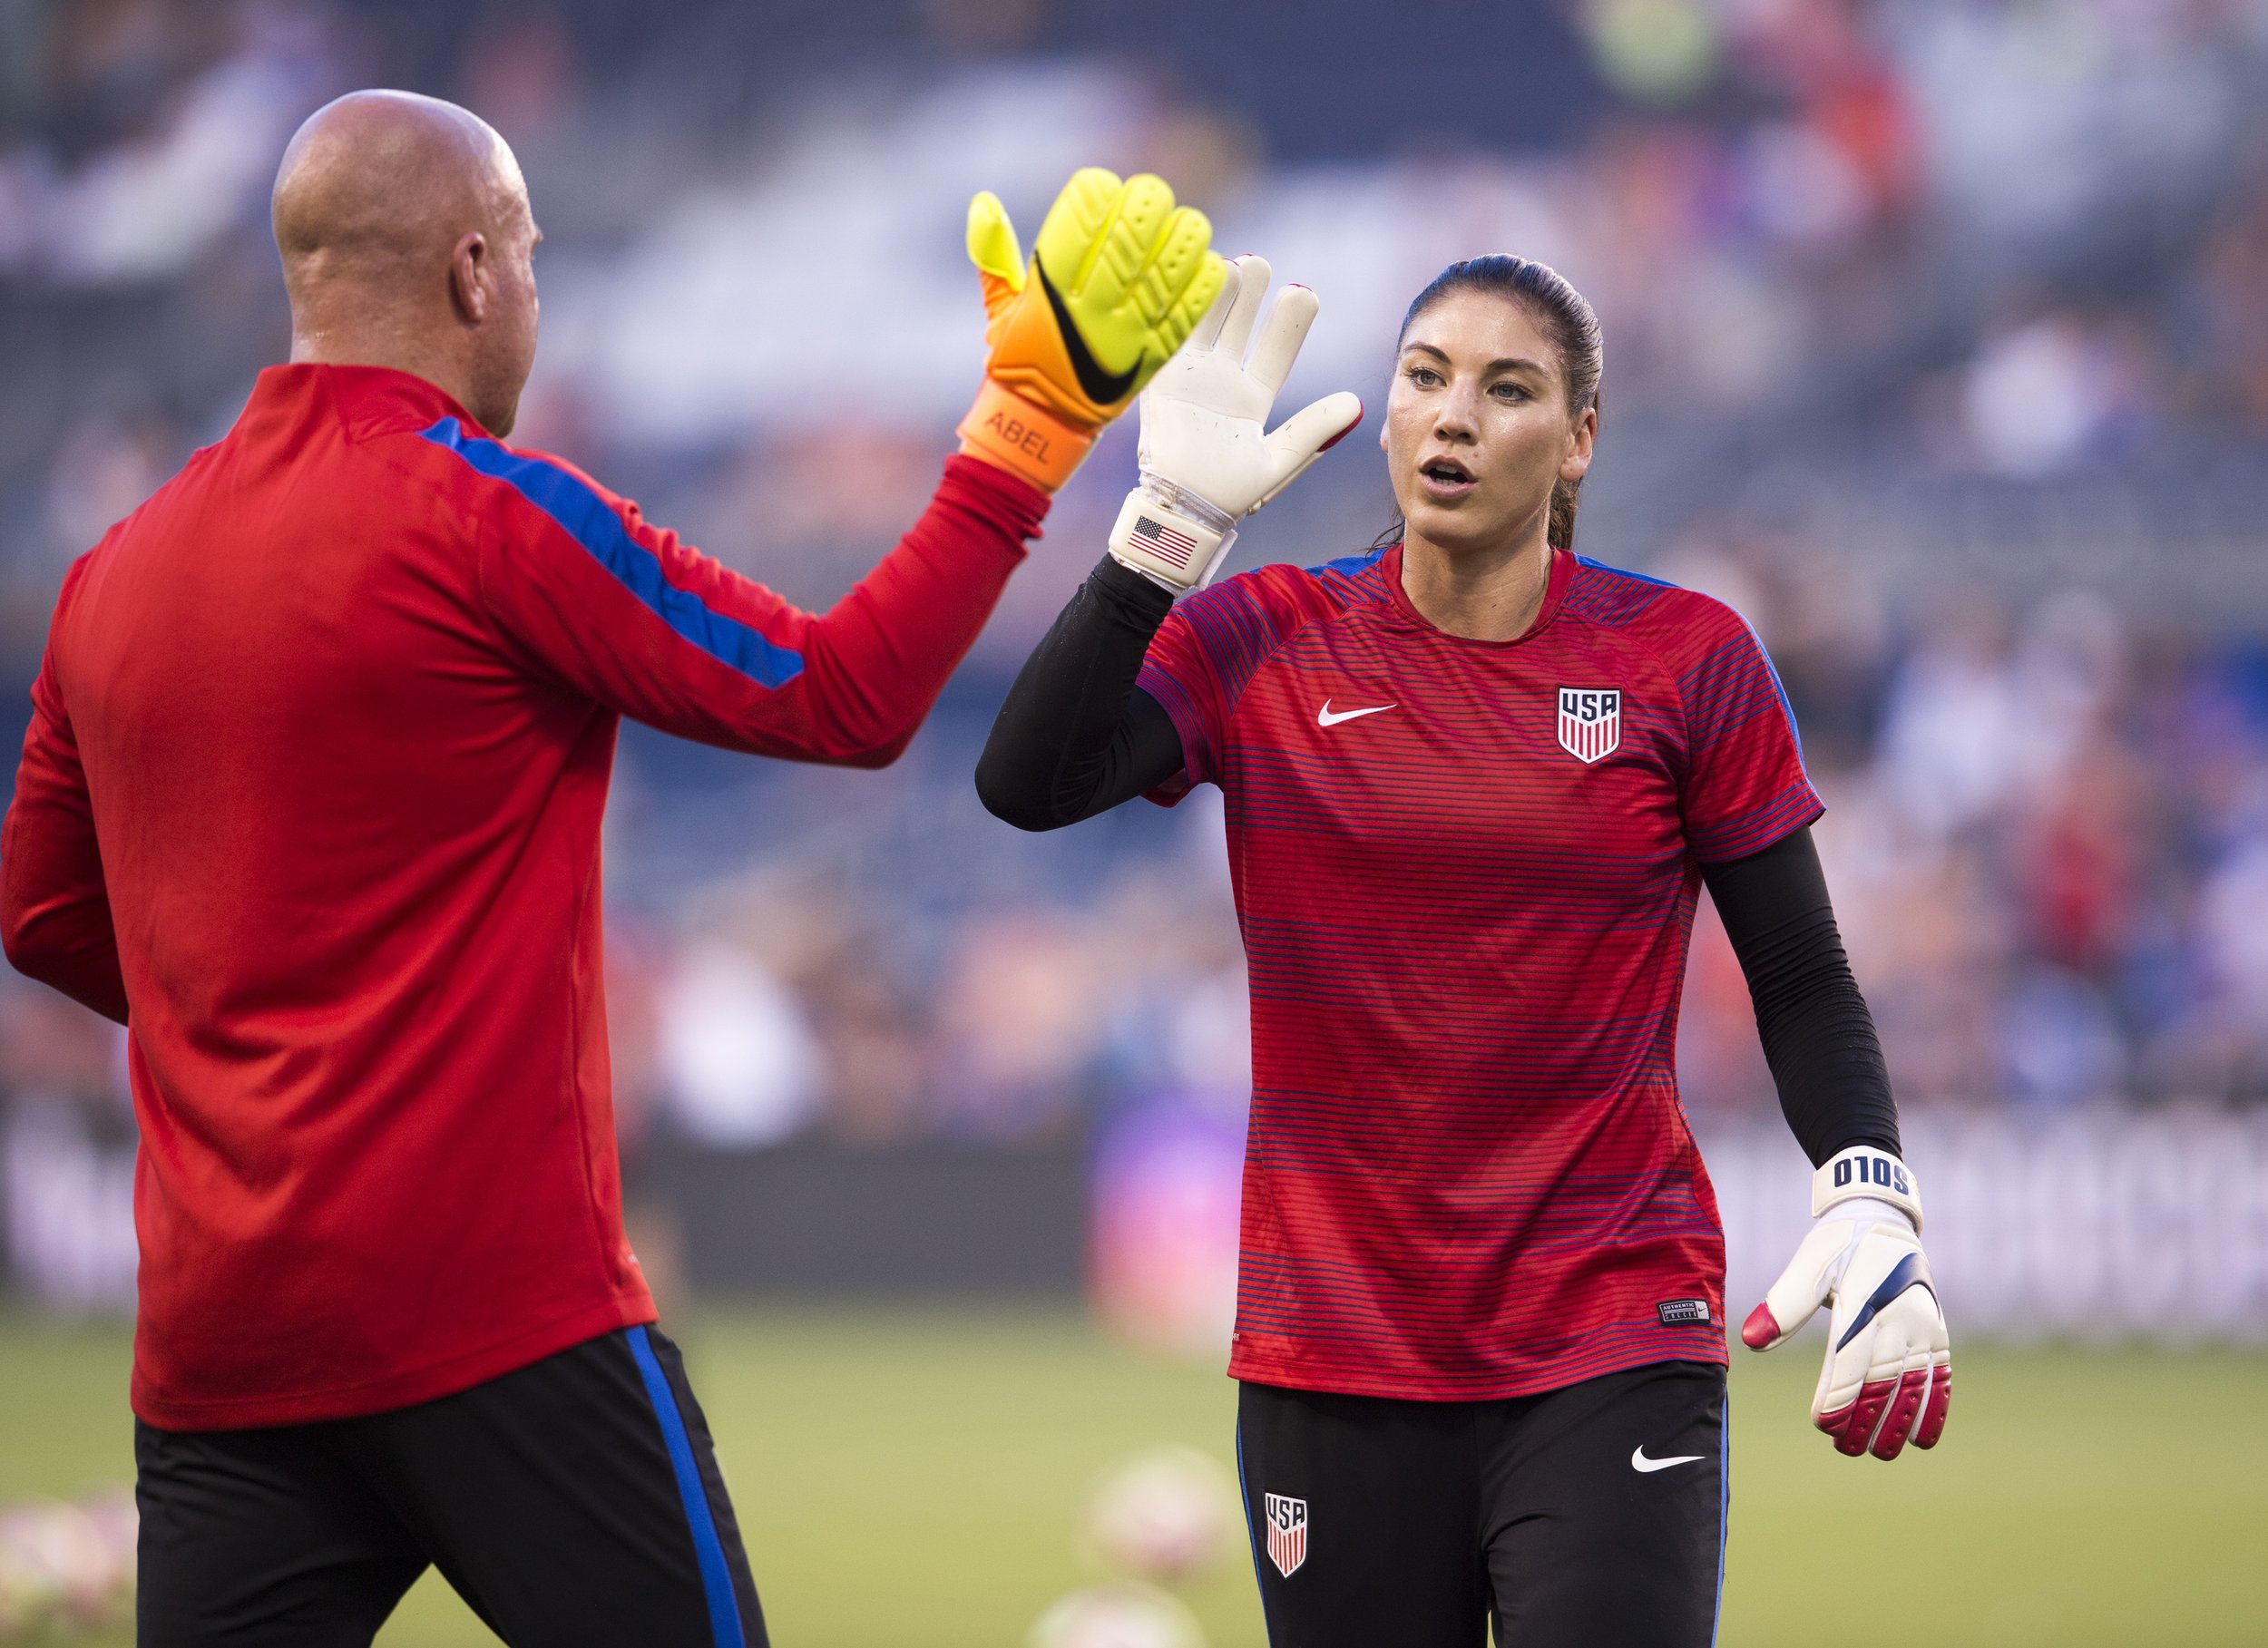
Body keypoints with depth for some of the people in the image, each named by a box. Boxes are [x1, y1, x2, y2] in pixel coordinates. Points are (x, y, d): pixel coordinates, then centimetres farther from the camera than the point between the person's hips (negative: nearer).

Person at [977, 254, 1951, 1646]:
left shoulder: (1688, 659, 0)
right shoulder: (1263, 644, 2)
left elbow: (1803, 982, 3)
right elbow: (1029, 784, -13)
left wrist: (1870, 1202, -13)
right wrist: (1171, 523, -17)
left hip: (1612, 1349, -2)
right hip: (1330, 1356, 2)